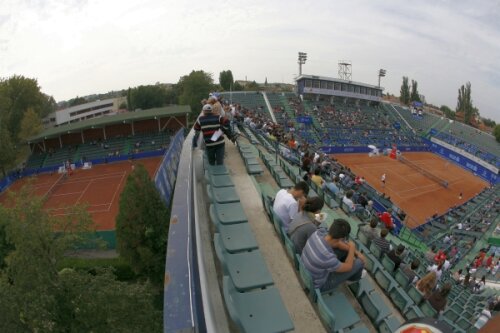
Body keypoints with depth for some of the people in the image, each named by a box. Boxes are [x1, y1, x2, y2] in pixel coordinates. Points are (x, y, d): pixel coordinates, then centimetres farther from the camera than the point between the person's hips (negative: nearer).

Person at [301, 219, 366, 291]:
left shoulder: (319, 232, -24)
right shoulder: (327, 258, -43)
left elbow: (337, 242, -2)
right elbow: (348, 267, -21)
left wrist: (357, 252, 1)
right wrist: (352, 247, -10)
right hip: (321, 283, -6)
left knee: (345, 248, 7)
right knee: (359, 262, 0)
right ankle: (355, 275, 37)